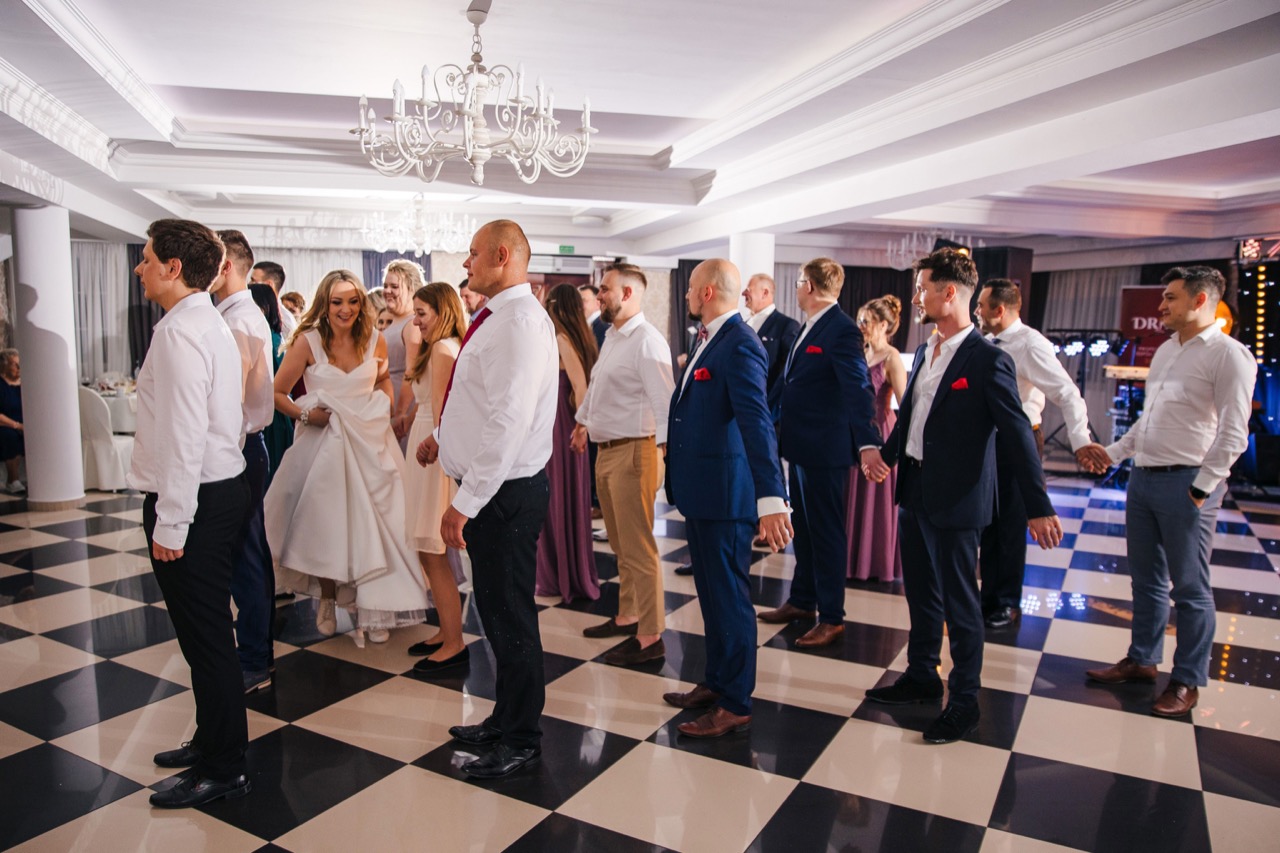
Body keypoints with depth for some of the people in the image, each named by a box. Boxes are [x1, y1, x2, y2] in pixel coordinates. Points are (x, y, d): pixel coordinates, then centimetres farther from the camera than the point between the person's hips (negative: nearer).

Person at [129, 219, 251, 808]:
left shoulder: (181, 331, -17)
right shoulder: (211, 323, 14)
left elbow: (185, 434, -23)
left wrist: (170, 523, -20)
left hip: (192, 498, -10)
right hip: (223, 488, 10)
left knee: (205, 635, 1)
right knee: (207, 631, 20)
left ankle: (223, 770, 15)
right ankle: (213, 742, 36)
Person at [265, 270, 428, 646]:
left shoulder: (374, 340, 0)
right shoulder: (308, 341, -8)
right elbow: (277, 392, -4)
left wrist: (385, 410, 4)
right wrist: (305, 414, -17)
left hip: (371, 442, 2)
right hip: (326, 442, -2)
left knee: (369, 526, 3)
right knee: (325, 525, 9)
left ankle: (372, 608, 15)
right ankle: (327, 602, 28)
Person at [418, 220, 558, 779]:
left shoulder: (520, 320, -20)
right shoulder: (499, 317, 12)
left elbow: (508, 420, -26)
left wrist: (466, 503, -24)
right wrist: (444, 436, 22)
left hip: (505, 491, -10)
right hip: (490, 487, 10)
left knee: (511, 616, 4)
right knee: (497, 609, 20)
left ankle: (522, 740, 22)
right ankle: (506, 719, 38)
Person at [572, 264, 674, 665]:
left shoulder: (646, 340, -15)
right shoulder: (612, 336, 15)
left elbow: (662, 398, -25)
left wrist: (667, 449, -34)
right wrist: (583, 421, 34)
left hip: (632, 451, -10)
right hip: (606, 450, 10)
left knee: (638, 548, -3)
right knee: (620, 544, 19)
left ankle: (650, 637, 6)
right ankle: (628, 616, 34)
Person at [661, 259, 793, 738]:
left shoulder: (739, 346, -18)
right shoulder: (711, 340, 12)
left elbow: (757, 424, -28)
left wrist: (771, 499, -35)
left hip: (724, 495, -10)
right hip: (700, 491, 10)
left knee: (729, 596, 3)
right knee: (711, 593, 20)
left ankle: (735, 706, 17)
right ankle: (716, 684, 36)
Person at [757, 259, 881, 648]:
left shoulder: (842, 330, -18)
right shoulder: (808, 327, 11)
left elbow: (857, 389, -28)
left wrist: (867, 443, -39)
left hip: (825, 450, -9)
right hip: (800, 447, 9)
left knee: (827, 532, 3)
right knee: (803, 527, 19)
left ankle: (832, 618, 17)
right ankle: (802, 601, 35)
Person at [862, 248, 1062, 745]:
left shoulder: (987, 361, -16)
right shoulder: (924, 353, 7)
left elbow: (1019, 436, -16)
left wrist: (1039, 507, -17)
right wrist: (886, 454, 7)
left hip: (955, 500, -7)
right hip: (914, 491, 8)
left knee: (959, 602, 6)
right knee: (921, 593, 19)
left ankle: (964, 701, 22)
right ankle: (921, 677, 36)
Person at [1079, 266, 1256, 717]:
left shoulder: (1228, 354, -10)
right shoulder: (1165, 351, 14)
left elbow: (1232, 435, -15)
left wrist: (1200, 489, -17)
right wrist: (1113, 452, 14)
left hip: (1186, 484, -8)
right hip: (1143, 477, 8)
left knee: (1190, 588, 5)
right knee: (1146, 579, 17)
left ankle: (1187, 681, 18)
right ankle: (1142, 659, 31)